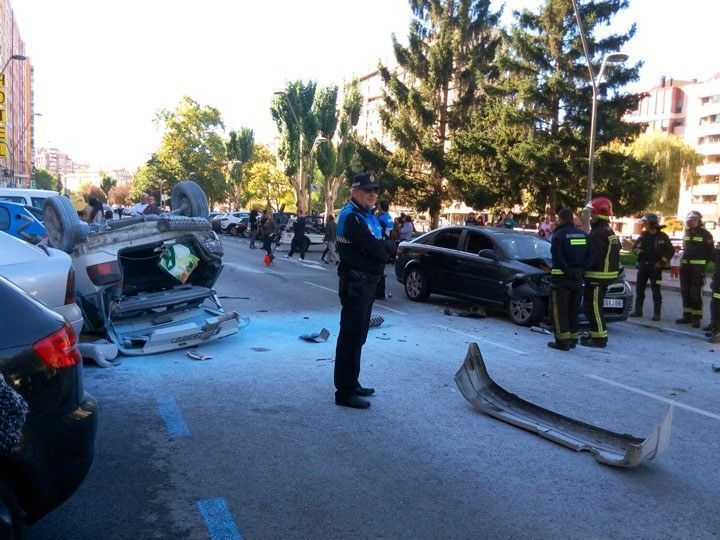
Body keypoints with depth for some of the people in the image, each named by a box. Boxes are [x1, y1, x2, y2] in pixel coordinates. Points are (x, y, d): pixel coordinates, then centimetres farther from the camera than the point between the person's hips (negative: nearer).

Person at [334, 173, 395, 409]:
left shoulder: (369, 216, 16)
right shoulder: (351, 216, -15)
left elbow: (386, 247, 12)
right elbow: (376, 250, -22)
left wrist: (382, 246, -9)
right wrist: (384, 248, -1)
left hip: (367, 282, 10)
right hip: (355, 283, -10)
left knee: (358, 335, 16)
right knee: (351, 336, -7)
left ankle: (352, 383, 28)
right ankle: (345, 392, -1)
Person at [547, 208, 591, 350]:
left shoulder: (559, 235, -11)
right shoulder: (583, 235, 9)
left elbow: (558, 258, -20)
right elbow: (589, 255, 5)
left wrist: (568, 270, -14)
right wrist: (581, 269, 1)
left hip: (561, 278, -7)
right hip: (578, 279, 7)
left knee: (559, 309, -1)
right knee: (573, 309, 16)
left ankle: (563, 341, -3)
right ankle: (573, 339, 22)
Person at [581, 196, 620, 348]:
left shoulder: (597, 234, -18)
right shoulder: (609, 232, 15)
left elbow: (594, 257, -25)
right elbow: (614, 254, 19)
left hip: (597, 276, -10)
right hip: (607, 274, 10)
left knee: (593, 307, -4)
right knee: (592, 306, 18)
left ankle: (599, 338, 0)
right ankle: (597, 334, 25)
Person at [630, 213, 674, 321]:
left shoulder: (662, 236, -4)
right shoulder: (643, 235, 7)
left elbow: (671, 250, 0)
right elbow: (635, 247, 13)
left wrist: (662, 262, -10)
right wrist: (639, 251, -10)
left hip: (655, 267, -4)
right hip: (643, 266, 4)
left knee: (656, 290, -2)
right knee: (639, 288, 7)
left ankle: (657, 313, 2)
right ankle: (638, 310, 16)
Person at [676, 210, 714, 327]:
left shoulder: (705, 234, -4)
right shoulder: (686, 233, 15)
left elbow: (710, 251, -2)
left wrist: (703, 262, -7)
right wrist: (683, 260, 13)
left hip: (698, 267, -6)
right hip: (685, 266, 6)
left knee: (696, 292, -9)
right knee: (685, 291, 8)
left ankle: (696, 317, -6)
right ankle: (687, 315, 15)